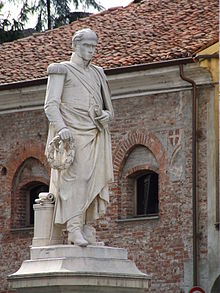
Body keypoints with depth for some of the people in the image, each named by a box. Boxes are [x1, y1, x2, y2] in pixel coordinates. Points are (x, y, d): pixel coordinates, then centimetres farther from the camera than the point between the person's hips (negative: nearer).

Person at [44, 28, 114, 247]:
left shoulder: (97, 74, 24)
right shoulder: (61, 70, 8)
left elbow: (108, 109, 26)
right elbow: (51, 105, -3)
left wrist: (106, 115, 1)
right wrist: (61, 128, -21)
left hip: (95, 136, 5)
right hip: (72, 133, -5)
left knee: (94, 179, -5)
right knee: (75, 177, -17)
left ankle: (82, 229, -5)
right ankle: (74, 229, -24)